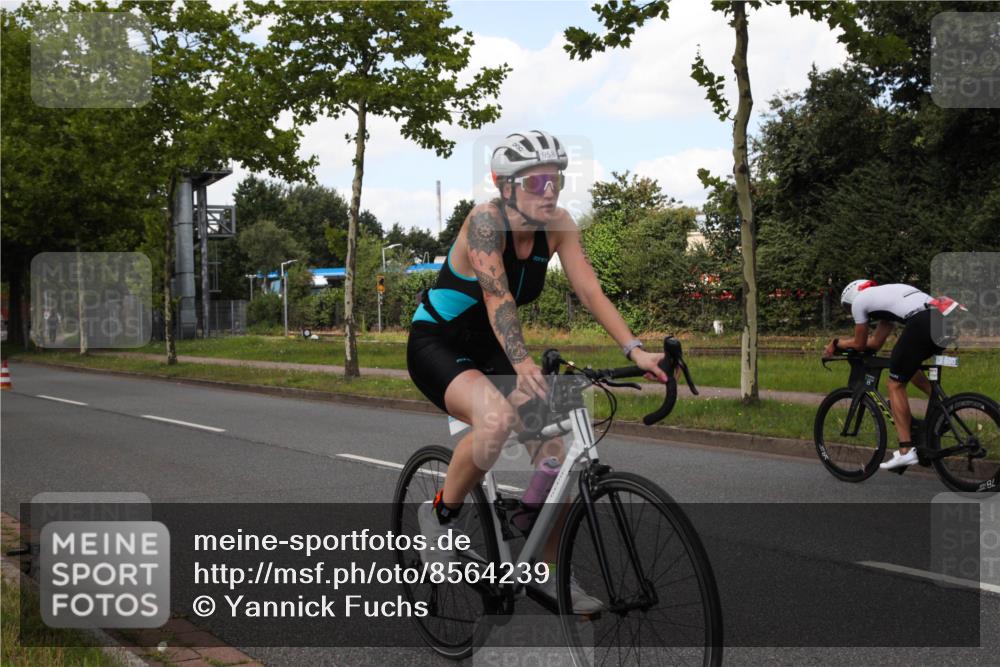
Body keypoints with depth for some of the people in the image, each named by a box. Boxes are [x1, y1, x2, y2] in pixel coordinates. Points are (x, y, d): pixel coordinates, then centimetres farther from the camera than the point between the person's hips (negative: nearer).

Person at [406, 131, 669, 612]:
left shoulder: (557, 225, -7)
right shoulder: (485, 220, -24)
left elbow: (590, 291, -12)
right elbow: (497, 297, -36)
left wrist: (635, 350, -23)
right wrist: (523, 364, -49)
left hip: (488, 349, 6)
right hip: (436, 344, -6)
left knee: (556, 450, -6)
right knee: (498, 419, -36)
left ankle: (549, 572, 11)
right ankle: (441, 512, -10)